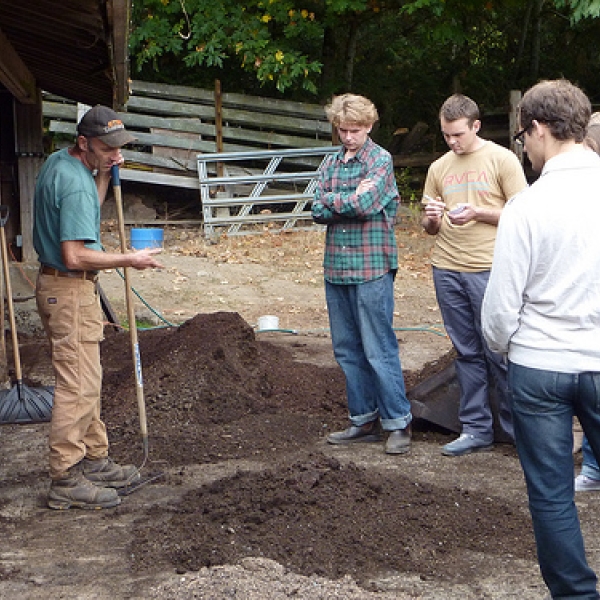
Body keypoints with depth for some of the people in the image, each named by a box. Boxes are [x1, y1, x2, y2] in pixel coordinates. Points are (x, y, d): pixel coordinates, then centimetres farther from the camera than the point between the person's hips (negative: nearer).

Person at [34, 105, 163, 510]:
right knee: (79, 384, -9)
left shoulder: (59, 162, 9)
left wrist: (104, 176, 9)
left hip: (75, 288, 11)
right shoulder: (75, 183, -22)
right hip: (70, 291, -11)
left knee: (86, 380, 17)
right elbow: (75, 256, -26)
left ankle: (94, 460, 26)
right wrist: (129, 260, -16)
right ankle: (66, 480, -5)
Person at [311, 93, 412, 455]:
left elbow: (364, 204, -20)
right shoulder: (332, 163, 13)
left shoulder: (380, 160, -5)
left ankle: (398, 423, 5)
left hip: (371, 269, -6)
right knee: (347, 349, 11)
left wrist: (330, 200, -4)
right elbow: (319, 212, 2)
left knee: (379, 349, -5)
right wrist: (351, 201, -11)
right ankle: (364, 421, 21)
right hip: (336, 268, 7)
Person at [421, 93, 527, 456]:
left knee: (498, 351, -3)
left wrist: (478, 213, -15)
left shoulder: (502, 160, -1)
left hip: (489, 270, -5)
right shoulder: (439, 168, 14)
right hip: (447, 270, 5)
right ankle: (476, 429, 14)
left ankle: (518, 427, 10)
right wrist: (432, 219, -5)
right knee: (467, 353, 8)